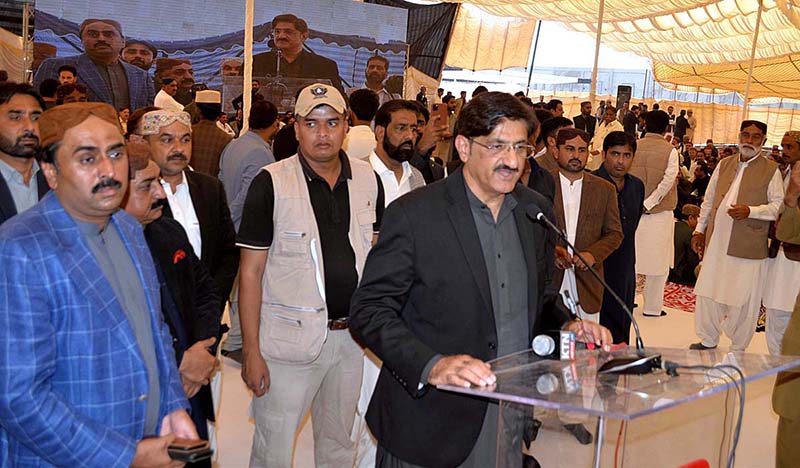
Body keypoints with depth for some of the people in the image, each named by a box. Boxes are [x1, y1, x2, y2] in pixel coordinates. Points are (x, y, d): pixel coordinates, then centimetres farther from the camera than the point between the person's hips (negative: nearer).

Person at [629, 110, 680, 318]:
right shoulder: (670, 151, -8)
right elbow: (668, 181, -17)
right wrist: (649, 203, -12)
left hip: (634, 211, 3)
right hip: (660, 213, -3)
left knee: (631, 257, 14)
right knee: (658, 260, 7)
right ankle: (652, 306, 12)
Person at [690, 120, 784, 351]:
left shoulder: (771, 171, -1)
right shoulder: (724, 164, 13)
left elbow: (778, 206, -5)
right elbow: (709, 200, 16)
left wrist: (750, 211, -19)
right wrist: (700, 230, 12)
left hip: (748, 246, -4)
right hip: (717, 242, 5)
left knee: (743, 301, 3)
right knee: (708, 293, 11)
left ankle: (738, 349, 18)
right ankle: (708, 340, 28)